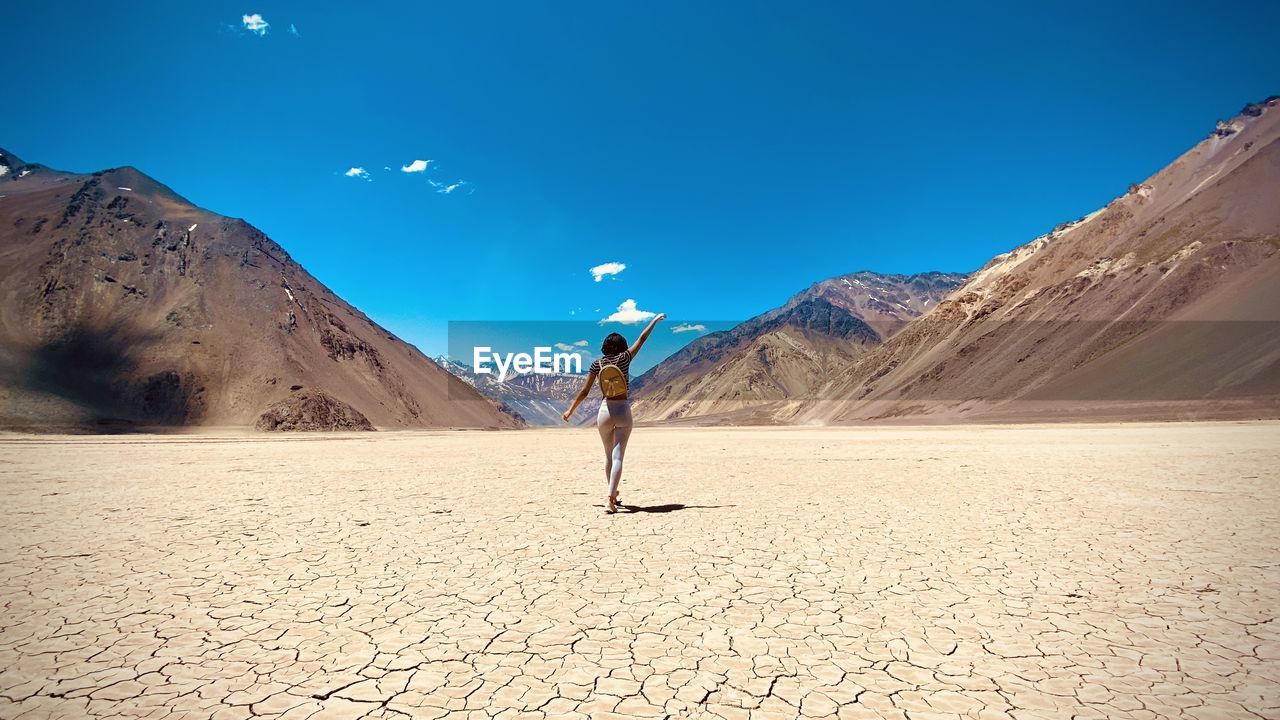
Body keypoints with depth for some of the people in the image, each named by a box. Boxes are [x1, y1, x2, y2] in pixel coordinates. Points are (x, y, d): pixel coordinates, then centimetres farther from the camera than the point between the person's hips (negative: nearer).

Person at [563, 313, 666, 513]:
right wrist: (655, 320, 22)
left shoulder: (597, 364, 1)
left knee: (609, 455, 18)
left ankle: (613, 496, 28)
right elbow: (642, 339, 9)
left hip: (605, 410, 2)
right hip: (623, 410, -2)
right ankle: (610, 499, -18)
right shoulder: (624, 358, -2)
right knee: (618, 457, -5)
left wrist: (570, 410, 12)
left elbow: (584, 391, 1)